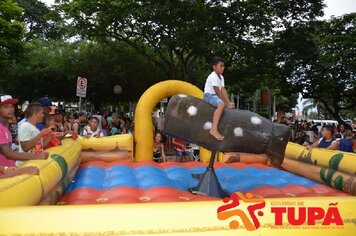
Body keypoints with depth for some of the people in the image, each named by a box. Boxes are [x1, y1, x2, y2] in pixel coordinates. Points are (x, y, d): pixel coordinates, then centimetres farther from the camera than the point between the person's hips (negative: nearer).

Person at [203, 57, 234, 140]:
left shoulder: (221, 77, 12)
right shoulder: (213, 77, -18)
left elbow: (223, 90, 4)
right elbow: (218, 92, -22)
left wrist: (228, 102, -8)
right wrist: (227, 103, -21)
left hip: (215, 96, 10)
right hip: (209, 95, -10)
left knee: (231, 105, 15)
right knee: (222, 104, -36)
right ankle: (214, 129, -45)